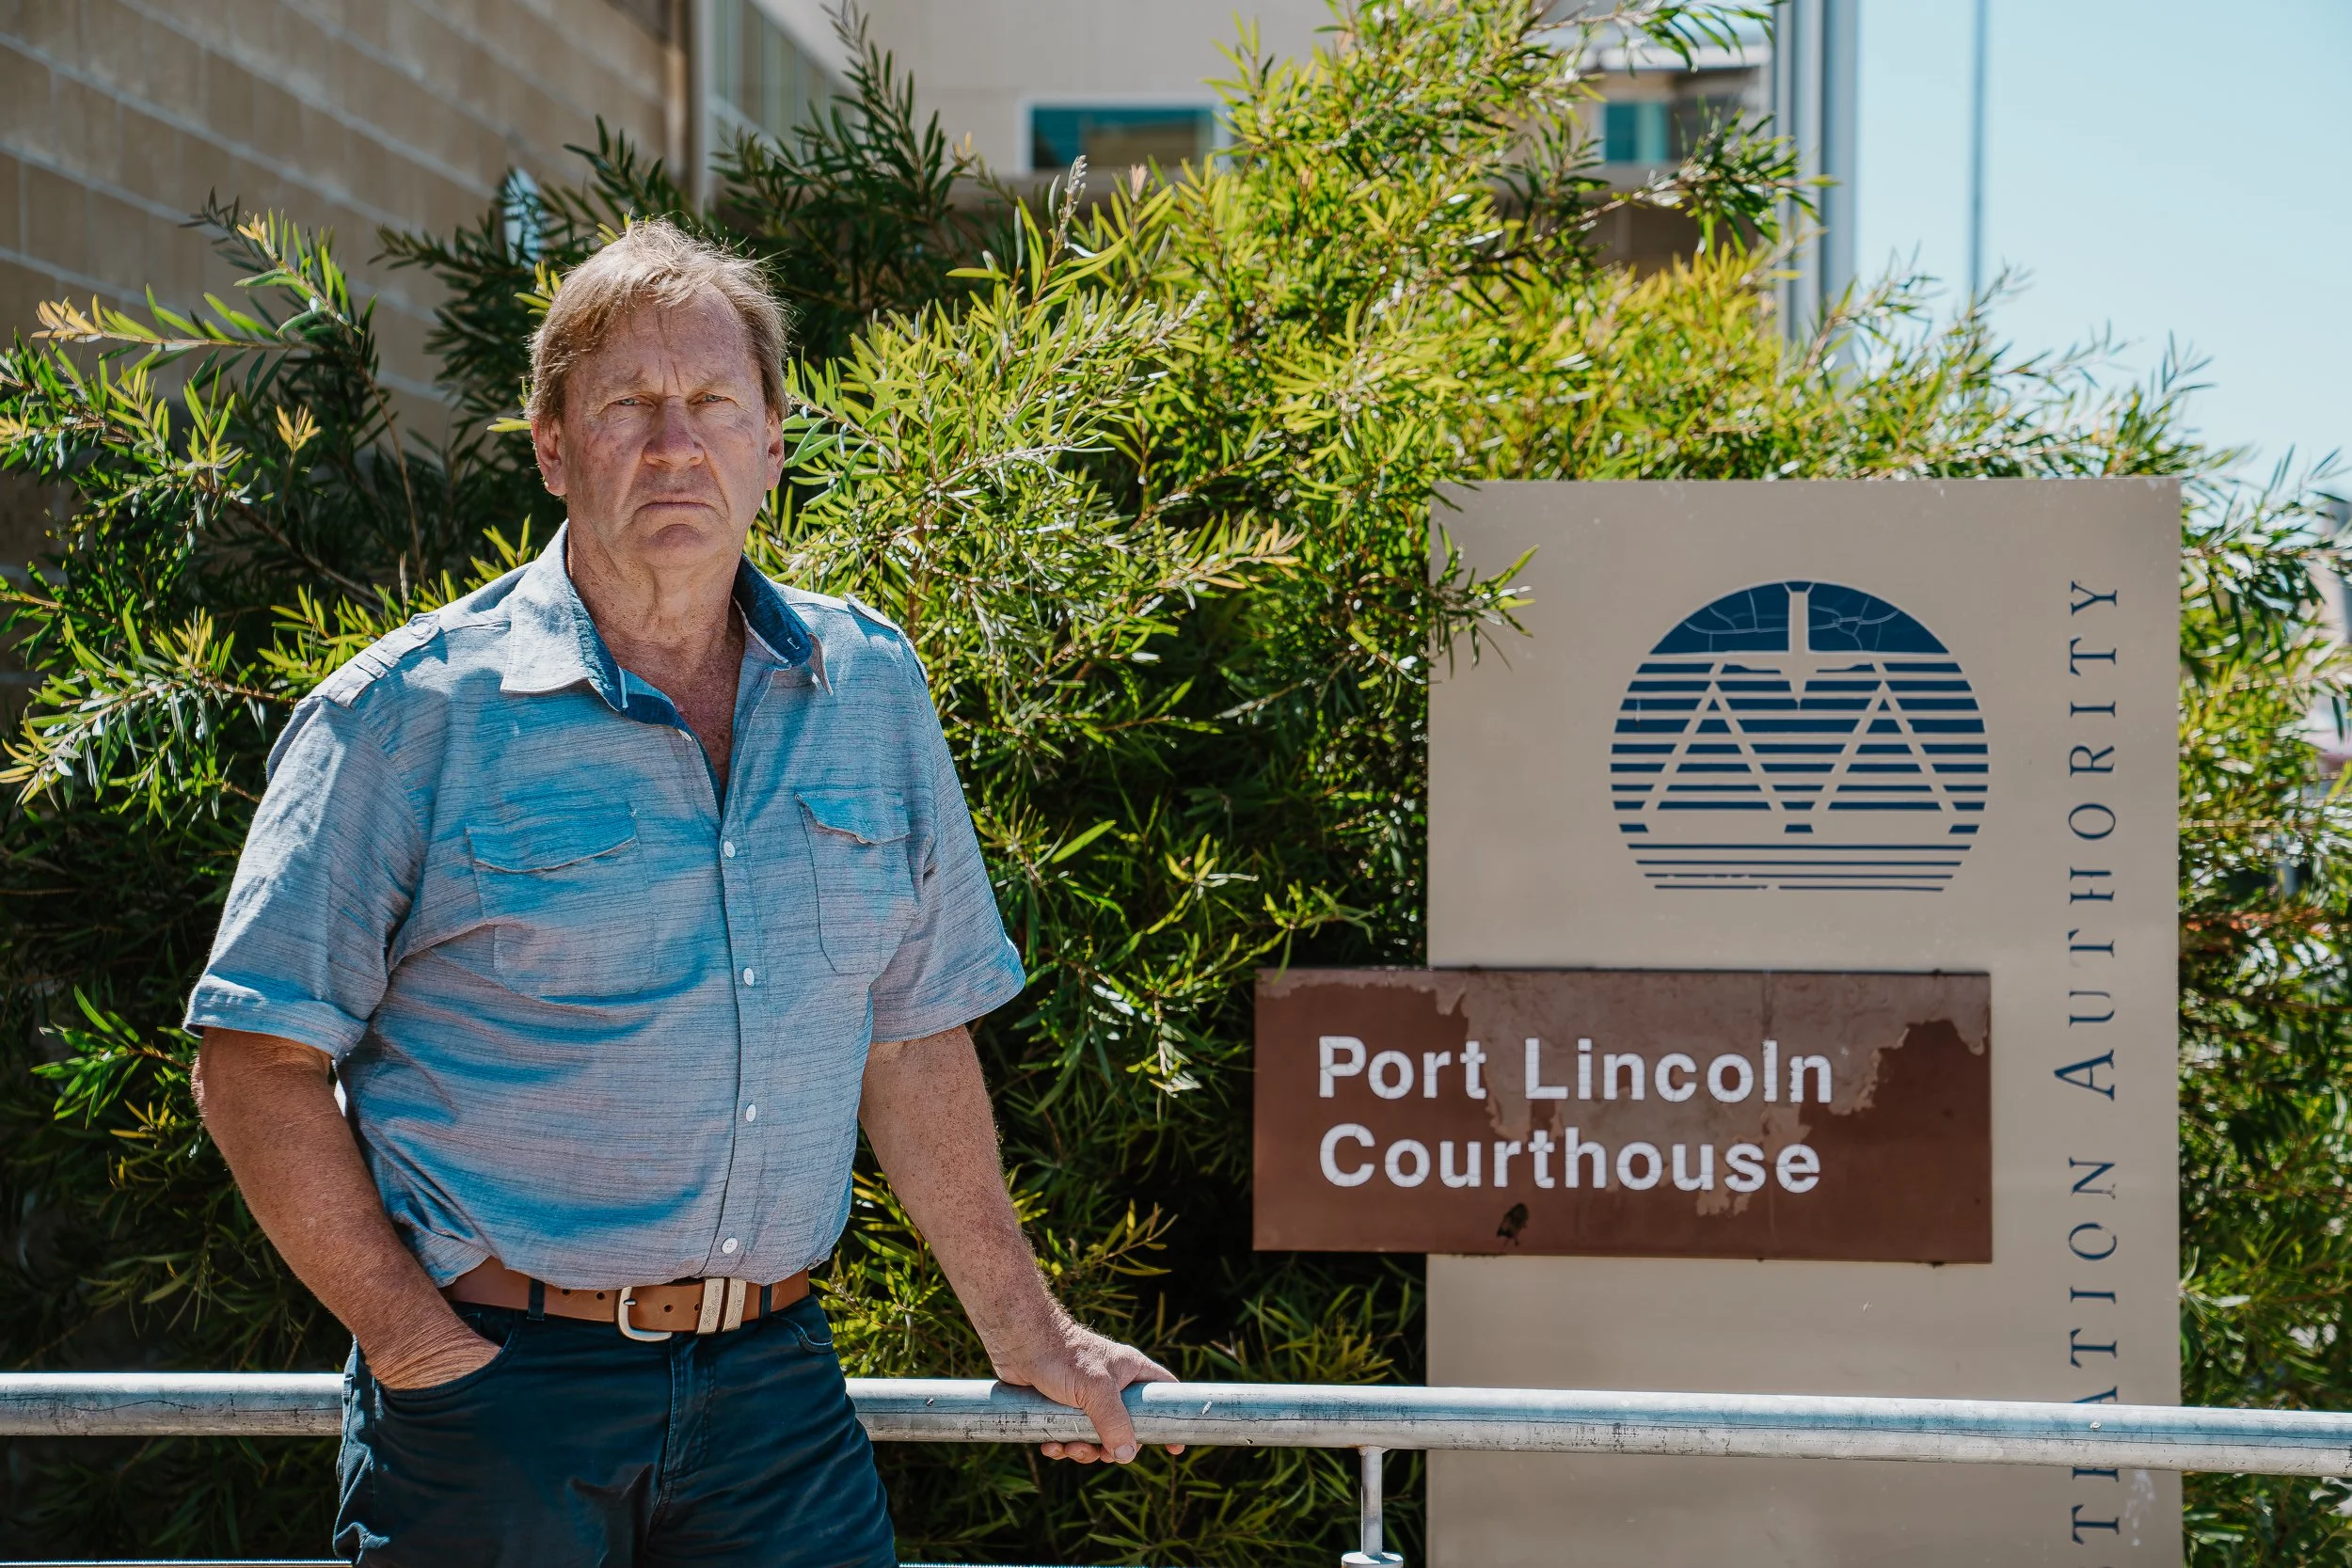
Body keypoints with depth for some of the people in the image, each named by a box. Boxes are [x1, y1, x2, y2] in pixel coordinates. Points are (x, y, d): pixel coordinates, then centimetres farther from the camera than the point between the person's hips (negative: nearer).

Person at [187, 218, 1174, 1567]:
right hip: (497, 1378, -3)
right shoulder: (411, 716, -5)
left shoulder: (870, 689, 8)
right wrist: (413, 1342, -11)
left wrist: (1024, 1330, 16)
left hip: (777, 1386, 3)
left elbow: (912, 1037, 15)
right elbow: (260, 1060, -5)